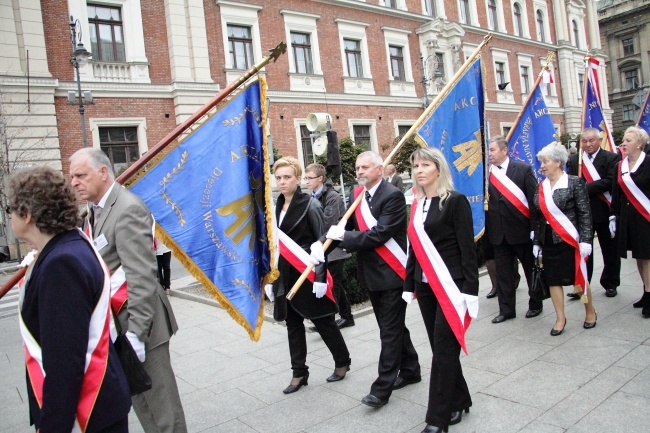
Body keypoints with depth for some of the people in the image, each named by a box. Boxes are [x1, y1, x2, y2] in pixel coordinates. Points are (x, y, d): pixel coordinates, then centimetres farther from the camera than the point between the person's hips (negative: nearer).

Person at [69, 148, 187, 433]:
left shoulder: (127, 209, -19)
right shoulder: (95, 210, 11)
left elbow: (142, 277, -24)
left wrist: (136, 331, -24)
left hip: (136, 317, -9)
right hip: (114, 320, 9)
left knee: (159, 399, 3)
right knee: (138, 397, 18)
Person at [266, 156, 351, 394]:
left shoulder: (310, 204, -9)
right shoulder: (275, 207, 9)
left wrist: (320, 276, -16)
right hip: (285, 276, 6)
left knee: (322, 320, 6)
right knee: (292, 324, 11)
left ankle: (342, 362, 27)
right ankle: (299, 372, 23)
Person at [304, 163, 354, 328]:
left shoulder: (332, 197, -14)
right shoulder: (313, 197, 9)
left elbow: (326, 224, -21)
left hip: (334, 248, -8)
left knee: (332, 285, -4)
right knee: (335, 284, 14)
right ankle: (347, 317, 26)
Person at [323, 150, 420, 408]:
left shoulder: (393, 196, -15)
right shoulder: (357, 195, 7)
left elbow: (380, 234, -23)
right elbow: (351, 227, 6)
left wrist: (345, 237, -18)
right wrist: (334, 236, -14)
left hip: (392, 273, -8)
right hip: (371, 273, 8)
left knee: (390, 330, 1)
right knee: (393, 326, 20)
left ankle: (382, 387, 9)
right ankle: (410, 370, 37)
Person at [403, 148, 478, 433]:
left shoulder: (456, 201, -8)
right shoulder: (418, 205, 10)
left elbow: (467, 248, -11)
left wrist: (470, 289, -15)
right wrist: (409, 285, 13)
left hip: (450, 285, -6)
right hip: (425, 287, 6)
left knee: (444, 350, -2)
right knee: (440, 348, 13)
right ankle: (458, 402, 31)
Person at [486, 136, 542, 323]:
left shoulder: (523, 169, -5)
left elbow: (534, 199, -7)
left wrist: (535, 228, -10)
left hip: (521, 229, -2)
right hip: (498, 232, 3)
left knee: (531, 269, 13)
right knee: (503, 273, 10)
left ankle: (536, 304, 32)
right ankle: (506, 309, 22)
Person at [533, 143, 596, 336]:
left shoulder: (574, 182, -6)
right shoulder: (541, 186, 7)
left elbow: (585, 213, -8)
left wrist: (585, 240, -14)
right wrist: (536, 242, 10)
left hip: (569, 240, -4)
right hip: (549, 241, 5)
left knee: (578, 278, 6)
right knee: (553, 280, 7)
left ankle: (590, 312, 30)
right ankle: (560, 318, 20)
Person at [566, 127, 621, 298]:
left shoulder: (611, 158, -3)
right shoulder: (573, 160, 5)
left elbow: (610, 181, -16)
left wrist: (585, 188, -21)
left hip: (605, 212, -2)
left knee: (610, 251, 11)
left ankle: (610, 284, 28)